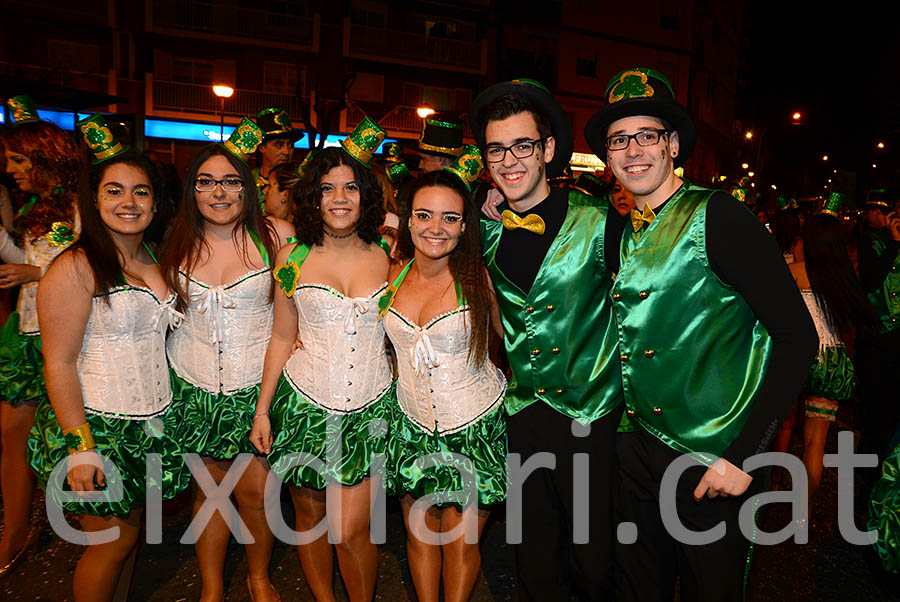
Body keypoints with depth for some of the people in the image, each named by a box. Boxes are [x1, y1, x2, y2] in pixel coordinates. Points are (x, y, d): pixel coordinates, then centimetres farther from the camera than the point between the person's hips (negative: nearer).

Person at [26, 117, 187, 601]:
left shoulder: (155, 260, 6)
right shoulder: (76, 268, -14)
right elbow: (59, 364, -15)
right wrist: (79, 446, -17)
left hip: (152, 423, 6)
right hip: (99, 426, -6)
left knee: (130, 529, 18)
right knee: (114, 540, 5)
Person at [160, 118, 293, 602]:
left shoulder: (275, 234, -7)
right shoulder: (178, 244, 4)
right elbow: (168, 311, 17)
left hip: (256, 384, -2)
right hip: (193, 385, 3)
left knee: (255, 491, 1)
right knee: (209, 489, 11)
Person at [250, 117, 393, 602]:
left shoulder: (388, 255, -1)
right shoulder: (293, 255, 0)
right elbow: (282, 337, 5)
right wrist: (262, 409, 5)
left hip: (370, 409, -1)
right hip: (305, 405, 1)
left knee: (350, 532, -3)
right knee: (309, 515, 16)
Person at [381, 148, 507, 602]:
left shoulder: (475, 277, -12)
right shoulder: (393, 274, -1)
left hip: (474, 430, -3)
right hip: (413, 426, 4)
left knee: (460, 546, 9)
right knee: (419, 536, 17)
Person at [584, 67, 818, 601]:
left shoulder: (717, 217, -14)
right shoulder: (622, 234, 6)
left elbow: (798, 337, -17)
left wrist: (744, 456, -19)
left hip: (715, 462, -5)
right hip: (639, 451, 6)